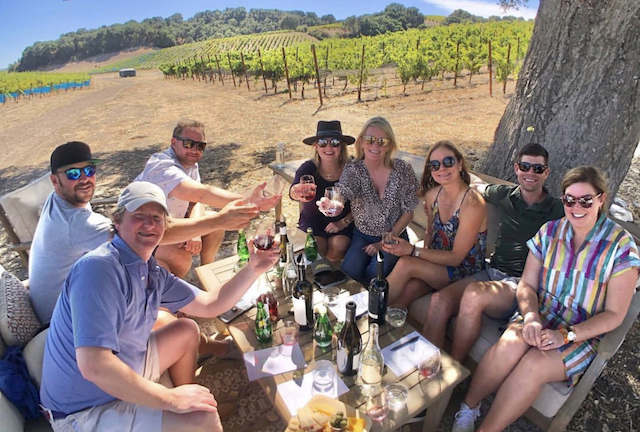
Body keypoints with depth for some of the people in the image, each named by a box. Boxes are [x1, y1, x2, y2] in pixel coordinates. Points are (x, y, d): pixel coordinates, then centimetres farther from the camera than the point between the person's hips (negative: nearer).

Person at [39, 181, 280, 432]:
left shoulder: (152, 272, -1)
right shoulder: (99, 268, -27)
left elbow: (209, 305, 6)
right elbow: (94, 366, -35)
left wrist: (253, 269, -6)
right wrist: (172, 399, -27)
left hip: (123, 372, 9)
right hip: (87, 412, -9)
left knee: (187, 331, 17)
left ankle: (189, 400, 30)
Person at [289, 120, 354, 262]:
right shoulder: (309, 168, -17)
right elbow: (293, 191, -38)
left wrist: (343, 222, -17)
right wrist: (297, 193, -63)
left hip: (342, 221, 0)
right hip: (312, 221, 0)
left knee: (339, 246, -28)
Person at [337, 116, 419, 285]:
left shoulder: (402, 170, -11)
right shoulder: (353, 170, -10)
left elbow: (408, 212, -5)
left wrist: (385, 242, -11)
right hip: (361, 236, 1)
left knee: (375, 273, -25)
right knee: (349, 270, -23)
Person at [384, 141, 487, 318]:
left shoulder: (472, 202, -21)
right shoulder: (432, 195, 0)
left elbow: (456, 257, -19)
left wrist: (412, 251, -27)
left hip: (465, 271, -5)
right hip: (437, 264, 5)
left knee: (405, 264, -26)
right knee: (404, 293, -24)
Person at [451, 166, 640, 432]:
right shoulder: (550, 232, 1)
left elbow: (614, 315, -7)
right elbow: (526, 285, 2)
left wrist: (566, 335, -19)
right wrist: (531, 318, -18)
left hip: (583, 335, -2)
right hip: (540, 317, 2)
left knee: (534, 363, -32)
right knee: (510, 346, -31)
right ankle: (468, 408, -10)